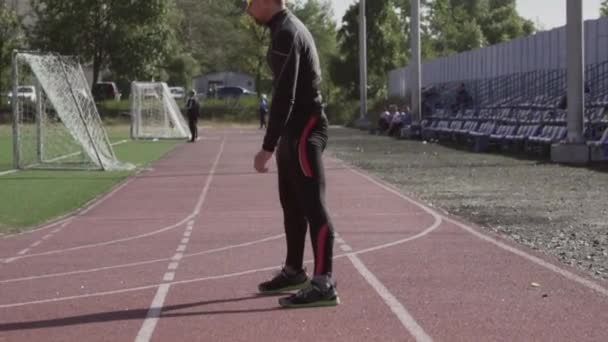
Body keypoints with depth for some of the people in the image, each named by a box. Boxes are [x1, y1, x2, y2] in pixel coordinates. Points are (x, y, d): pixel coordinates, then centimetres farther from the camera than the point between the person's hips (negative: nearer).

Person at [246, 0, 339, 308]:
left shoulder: (285, 34, -17)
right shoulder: (287, 29, 16)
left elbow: (284, 96, -23)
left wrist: (267, 147, -25)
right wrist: (276, 142, 23)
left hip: (304, 131, -10)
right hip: (295, 131, 10)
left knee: (312, 206, -12)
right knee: (292, 204, 18)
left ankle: (324, 284, -14)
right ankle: (294, 271, 29)